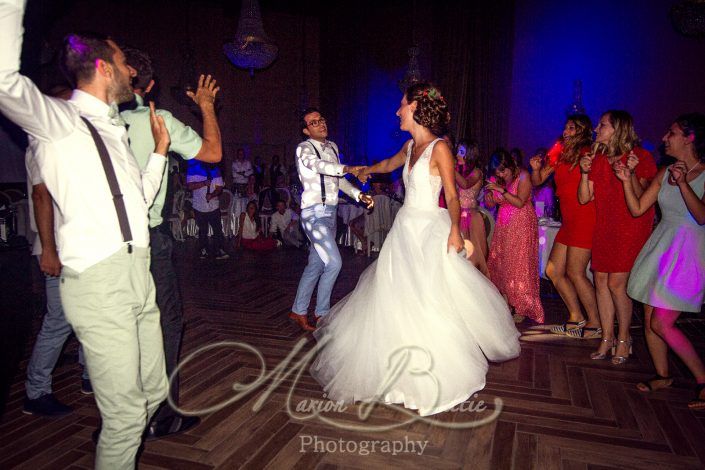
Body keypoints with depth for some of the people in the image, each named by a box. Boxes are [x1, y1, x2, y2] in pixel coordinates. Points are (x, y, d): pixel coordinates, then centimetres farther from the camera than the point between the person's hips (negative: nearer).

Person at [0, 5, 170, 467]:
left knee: (155, 391, 17)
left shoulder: (115, 129, 20)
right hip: (99, 280, -8)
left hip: (138, 275, 8)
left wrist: (159, 150, 25)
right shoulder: (60, 119, -3)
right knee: (126, 415, -2)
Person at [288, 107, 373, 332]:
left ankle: (298, 311, 26)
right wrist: (348, 168, -46)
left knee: (316, 265, 13)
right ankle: (322, 312, 6)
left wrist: (359, 195, 6)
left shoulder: (332, 147, 14)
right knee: (334, 263, -13)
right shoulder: (304, 148, -9)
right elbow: (318, 165, -31)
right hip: (314, 212, -7)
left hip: (330, 212, 8)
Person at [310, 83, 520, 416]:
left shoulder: (439, 148, -11)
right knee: (396, 296, 8)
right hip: (406, 227, 8)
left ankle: (435, 380, 6)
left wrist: (454, 230, -32)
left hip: (429, 230, -8)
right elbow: (389, 164, 33)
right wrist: (367, 170, 52)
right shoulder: (410, 146, 11)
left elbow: (452, 195, -16)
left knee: (428, 301, -8)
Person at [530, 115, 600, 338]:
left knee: (575, 272, -6)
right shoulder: (559, 154, 13)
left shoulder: (589, 154, -7)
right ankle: (576, 318, 21)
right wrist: (536, 168, -2)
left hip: (585, 218, -8)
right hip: (568, 220, 8)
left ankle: (596, 324, 8)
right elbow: (537, 181, 16)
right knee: (553, 271, 8)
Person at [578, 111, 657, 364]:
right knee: (601, 281, 5)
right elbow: (584, 198, 3)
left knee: (616, 283, -8)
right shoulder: (598, 159, 8)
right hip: (604, 228, 6)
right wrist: (585, 172, -9)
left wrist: (631, 175, -28)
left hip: (631, 229, -5)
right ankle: (607, 338, 18)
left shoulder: (641, 157, -8)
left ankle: (623, 339, 11)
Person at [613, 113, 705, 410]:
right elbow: (637, 209, 6)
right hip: (660, 247, 6)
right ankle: (663, 376, 25)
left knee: (661, 324, -10)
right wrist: (627, 180, -5)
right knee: (649, 319, 8)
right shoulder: (664, 173, 9)